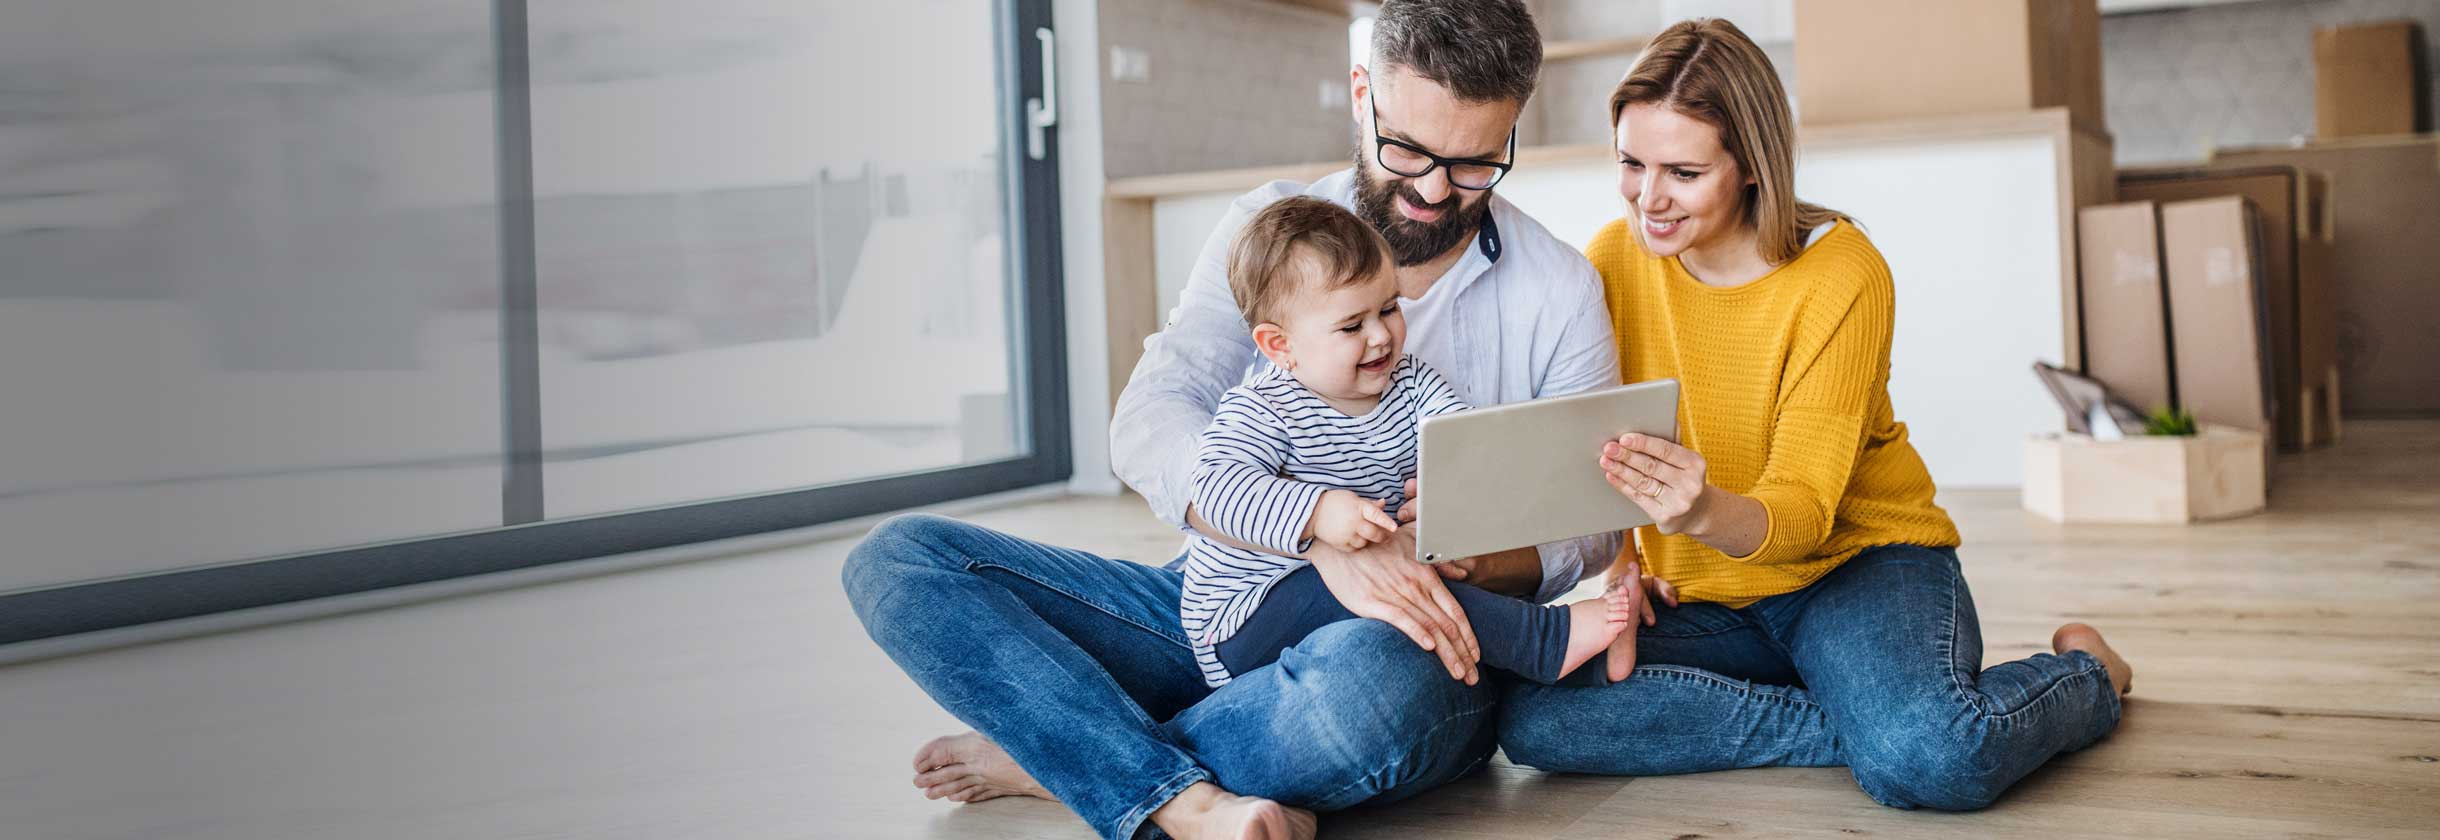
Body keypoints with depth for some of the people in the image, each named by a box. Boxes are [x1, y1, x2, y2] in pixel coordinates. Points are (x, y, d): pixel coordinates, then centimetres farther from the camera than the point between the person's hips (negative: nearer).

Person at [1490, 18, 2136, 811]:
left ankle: (2084, 671, 2)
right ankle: (1864, 712, -11)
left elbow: (1803, 511, -22)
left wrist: (1706, 514, -45)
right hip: (1700, 598, 4)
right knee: (1532, 718, -24)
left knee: (1929, 760, -35)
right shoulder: (1615, 258, -4)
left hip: (1859, 562, -4)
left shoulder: (1842, 274, -16)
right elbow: (1589, 447, -1)